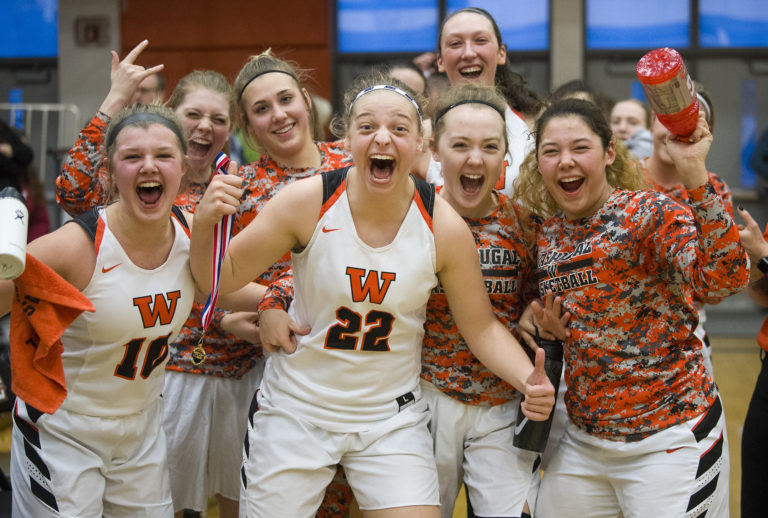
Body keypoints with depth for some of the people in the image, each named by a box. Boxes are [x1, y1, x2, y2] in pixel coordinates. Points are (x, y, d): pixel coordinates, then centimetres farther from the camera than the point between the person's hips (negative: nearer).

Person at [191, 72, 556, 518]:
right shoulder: (307, 202, -16)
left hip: (392, 418, 1)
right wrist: (206, 223, -27)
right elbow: (221, 278, -7)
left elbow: (481, 327, -3)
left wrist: (528, 379, -20)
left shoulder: (444, 226, -13)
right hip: (295, 410, 0)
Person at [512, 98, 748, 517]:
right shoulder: (547, 232, 5)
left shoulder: (651, 213, -13)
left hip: (671, 439, -6)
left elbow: (722, 278, -33)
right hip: (584, 440, 6)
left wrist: (694, 173, -39)